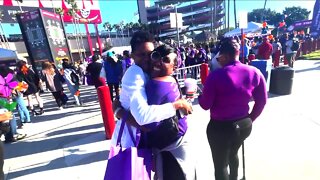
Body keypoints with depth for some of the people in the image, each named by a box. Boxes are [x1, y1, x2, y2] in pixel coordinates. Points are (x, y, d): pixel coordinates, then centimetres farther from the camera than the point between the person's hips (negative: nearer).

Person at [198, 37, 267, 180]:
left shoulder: (216, 75, -21)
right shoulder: (254, 72, -5)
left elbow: (205, 105, -15)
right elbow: (262, 101, 3)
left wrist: (200, 96, 7)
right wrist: (250, 119, 16)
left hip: (220, 127, -6)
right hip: (244, 125, 7)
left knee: (221, 164, 17)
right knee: (233, 153, 34)